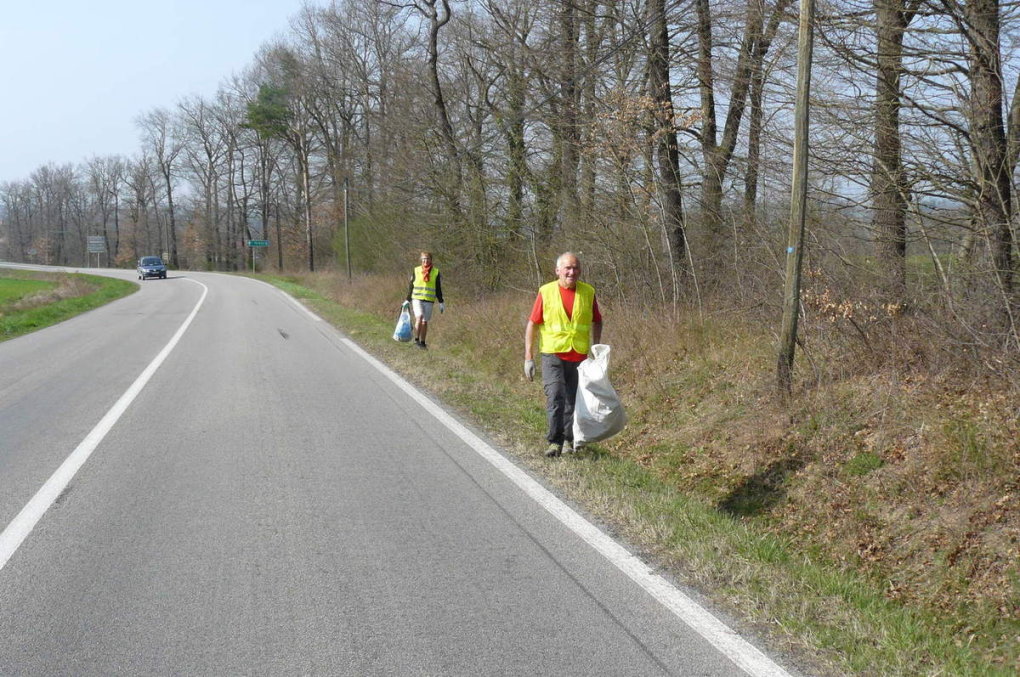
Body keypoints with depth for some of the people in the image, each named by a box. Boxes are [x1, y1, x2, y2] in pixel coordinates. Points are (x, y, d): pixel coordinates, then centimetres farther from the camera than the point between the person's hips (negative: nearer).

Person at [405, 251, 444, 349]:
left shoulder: (436, 272, 4)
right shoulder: (416, 270, 3)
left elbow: (438, 289, 8)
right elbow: (411, 286, 8)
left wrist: (441, 302, 4)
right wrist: (408, 300, 6)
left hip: (429, 301, 1)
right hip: (417, 299, -1)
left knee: (425, 322, 5)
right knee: (419, 317, -20)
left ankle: (422, 342, 16)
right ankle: (416, 339, -12)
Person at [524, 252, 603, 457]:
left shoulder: (588, 292, 3)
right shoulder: (546, 292, -4)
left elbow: (597, 322, 16)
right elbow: (532, 324, -1)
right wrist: (528, 358, -5)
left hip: (579, 357, 3)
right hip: (553, 355, -2)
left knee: (573, 400, 9)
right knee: (555, 396, -14)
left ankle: (568, 441, 22)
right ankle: (554, 441, -7)